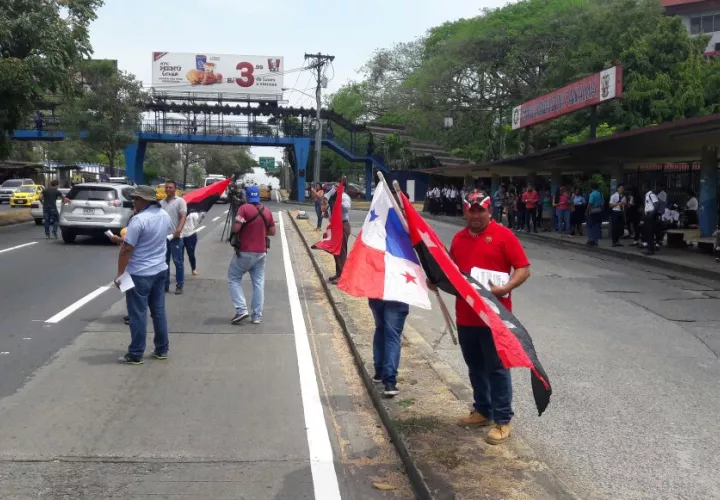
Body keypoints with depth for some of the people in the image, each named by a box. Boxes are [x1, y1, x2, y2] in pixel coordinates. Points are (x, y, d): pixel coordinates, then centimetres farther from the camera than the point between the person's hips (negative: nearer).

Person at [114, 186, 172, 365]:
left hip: (139, 273, -8)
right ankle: (162, 349, 22)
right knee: (159, 311, 15)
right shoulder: (164, 215, 4)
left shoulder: (138, 220, -20)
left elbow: (127, 249, -20)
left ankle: (135, 355, 7)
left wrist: (120, 273, -12)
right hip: (160, 270, 8)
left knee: (138, 314, 0)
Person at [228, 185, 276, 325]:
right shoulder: (267, 212, 5)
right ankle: (257, 316, 9)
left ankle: (241, 309, -2)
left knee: (233, 278, 10)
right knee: (259, 283, 9)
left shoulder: (244, 208, -12)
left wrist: (237, 220, 3)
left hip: (244, 252, -5)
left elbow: (235, 228, -18)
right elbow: (272, 232, 11)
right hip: (261, 252, 5)